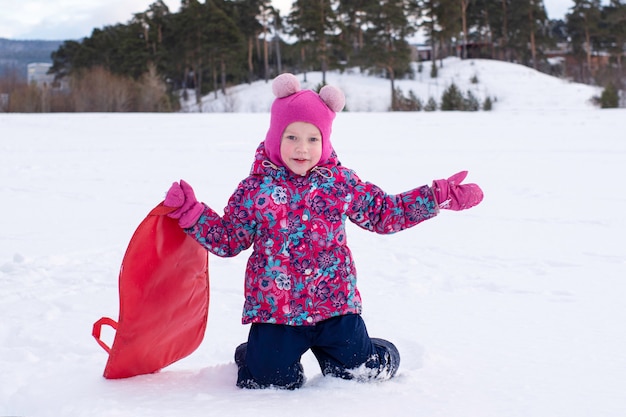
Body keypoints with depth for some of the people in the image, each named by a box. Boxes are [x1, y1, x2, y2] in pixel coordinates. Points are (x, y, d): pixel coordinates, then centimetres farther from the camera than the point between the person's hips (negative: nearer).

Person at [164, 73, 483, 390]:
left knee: (365, 369, 3)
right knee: (271, 378, -8)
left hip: (334, 304, 2)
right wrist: (190, 212, -8)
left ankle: (323, 347, 36)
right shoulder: (255, 189, -2)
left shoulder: (341, 182, 1)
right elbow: (227, 239, 4)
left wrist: (440, 196, 5)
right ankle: (255, 354, 29)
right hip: (274, 309, -1)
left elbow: (386, 213, 10)